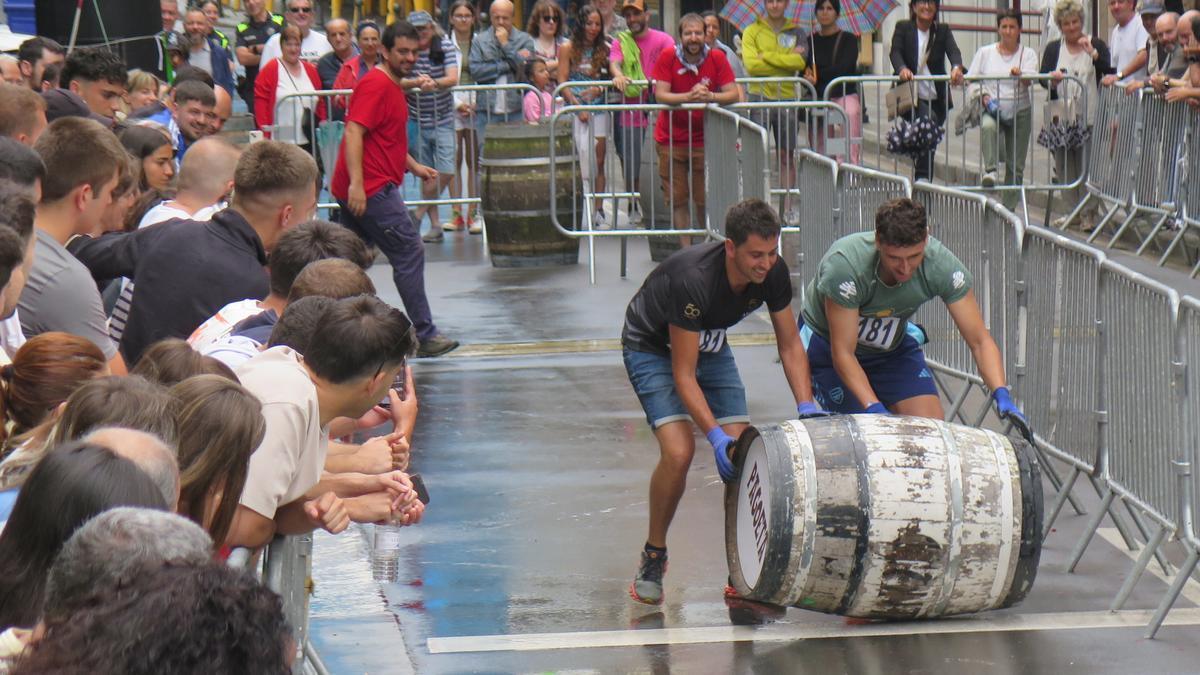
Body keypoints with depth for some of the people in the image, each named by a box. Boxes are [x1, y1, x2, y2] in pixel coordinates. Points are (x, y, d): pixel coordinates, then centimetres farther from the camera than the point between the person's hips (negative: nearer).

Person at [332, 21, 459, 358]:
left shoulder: (393, 86, 20)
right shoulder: (376, 85, -13)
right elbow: (353, 132, -23)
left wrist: (415, 166, 23)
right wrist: (356, 183, -30)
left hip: (359, 190, 11)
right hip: (372, 188, -11)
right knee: (410, 252, -7)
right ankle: (424, 335, -5)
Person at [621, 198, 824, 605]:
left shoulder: (773, 273, -21)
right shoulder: (693, 280, -38)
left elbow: (790, 345, -6)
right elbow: (683, 374, -32)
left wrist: (806, 408, -18)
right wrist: (715, 434, -39)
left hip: (710, 346, 6)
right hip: (652, 349, -5)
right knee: (679, 451, -23)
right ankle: (653, 556, -2)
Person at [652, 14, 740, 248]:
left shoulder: (717, 59, -4)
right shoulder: (668, 58, -7)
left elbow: (734, 94, -9)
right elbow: (660, 95, -15)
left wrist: (709, 96, -29)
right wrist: (689, 97, -31)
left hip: (704, 140, 0)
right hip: (671, 140, 0)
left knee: (705, 200, 2)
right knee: (678, 200, 2)